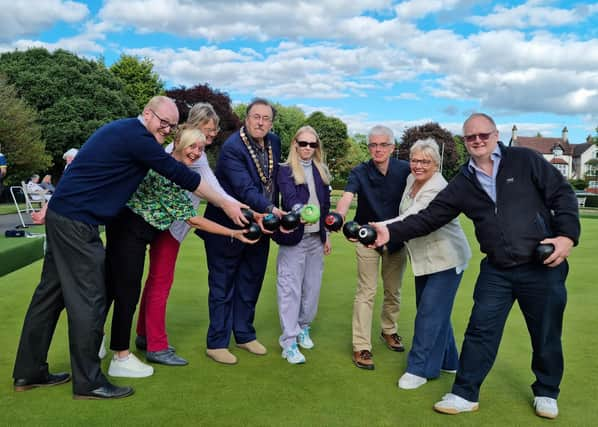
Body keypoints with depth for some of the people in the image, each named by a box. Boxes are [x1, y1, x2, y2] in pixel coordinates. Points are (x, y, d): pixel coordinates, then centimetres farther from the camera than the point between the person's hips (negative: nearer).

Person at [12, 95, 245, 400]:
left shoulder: (122, 130, 16)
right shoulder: (136, 137, -15)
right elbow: (182, 176, -14)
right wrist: (226, 204, -7)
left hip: (61, 215, 10)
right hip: (77, 223, -10)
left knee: (51, 292, 14)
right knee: (88, 299, -4)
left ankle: (29, 373, 24)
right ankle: (88, 382, 6)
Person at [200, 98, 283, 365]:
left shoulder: (274, 142, 2)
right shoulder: (232, 148, -20)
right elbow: (245, 189, -31)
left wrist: (272, 212, 9)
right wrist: (270, 209, -42)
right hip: (228, 228, -7)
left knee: (250, 285, 17)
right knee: (223, 286, 6)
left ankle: (244, 335, 32)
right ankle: (216, 343, 17)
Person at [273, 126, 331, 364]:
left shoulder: (322, 172, 11)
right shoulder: (285, 171, -5)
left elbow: (326, 205, 15)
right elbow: (290, 199, -20)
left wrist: (326, 235, 14)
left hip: (316, 237, 5)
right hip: (294, 237, -5)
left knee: (312, 287, 10)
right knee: (290, 290, -3)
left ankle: (303, 328, 29)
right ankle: (289, 343, 3)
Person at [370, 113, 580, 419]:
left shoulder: (525, 160, -4)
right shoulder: (462, 184, 3)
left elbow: (562, 193, -3)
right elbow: (429, 218, -1)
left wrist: (567, 235, -15)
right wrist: (391, 232, -13)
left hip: (543, 267, -2)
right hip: (496, 271, 2)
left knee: (546, 335, 12)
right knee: (480, 332, 4)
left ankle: (545, 393, 35)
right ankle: (465, 394, 18)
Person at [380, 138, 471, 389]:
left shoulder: (436, 188, -24)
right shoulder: (411, 179, 3)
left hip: (445, 258, -9)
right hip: (424, 258, 9)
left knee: (430, 313, -6)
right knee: (434, 311, 16)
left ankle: (420, 369, 6)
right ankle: (447, 361, 32)